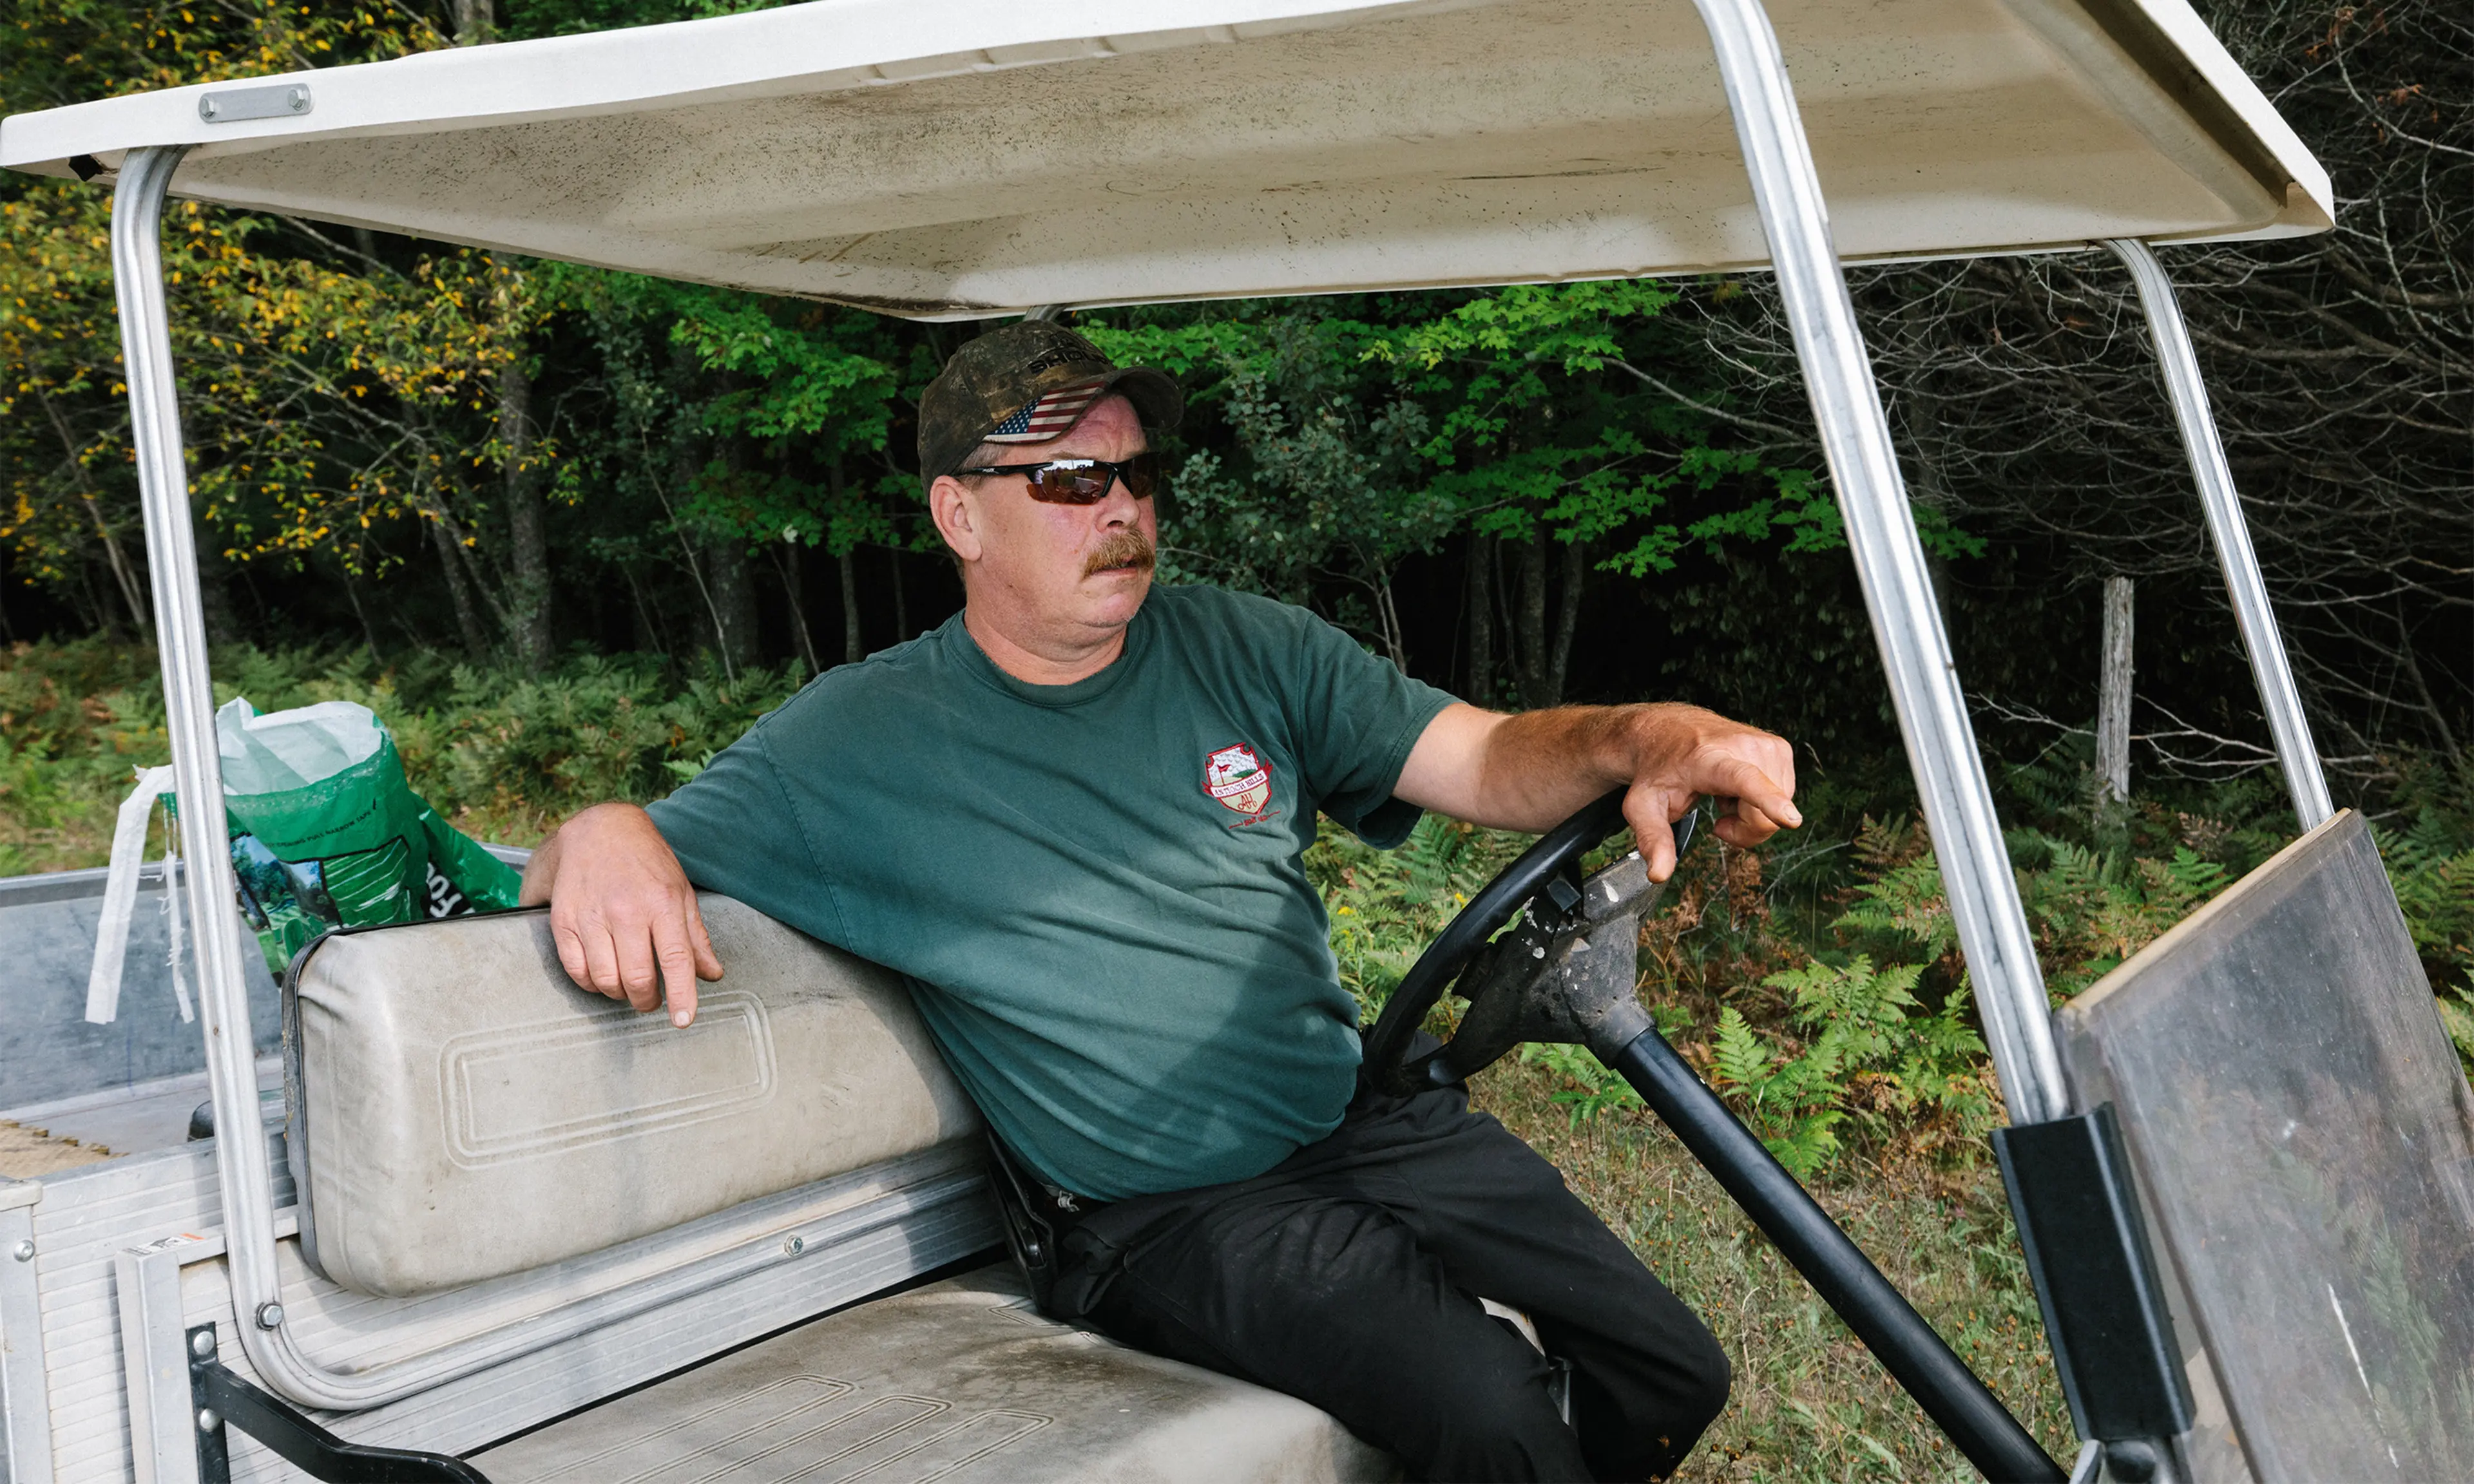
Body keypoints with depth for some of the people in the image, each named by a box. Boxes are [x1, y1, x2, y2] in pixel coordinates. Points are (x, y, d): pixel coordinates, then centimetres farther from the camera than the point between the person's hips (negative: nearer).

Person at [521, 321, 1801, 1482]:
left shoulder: (1242, 651, 5)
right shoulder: (860, 740, -4)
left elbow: (1493, 762, -2)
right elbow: (646, 856, -4)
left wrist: (1641, 741, -24)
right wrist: (601, 841, -29)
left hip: (1373, 1126, 5)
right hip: (1167, 1219, -5)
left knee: (1670, 1376, 1)